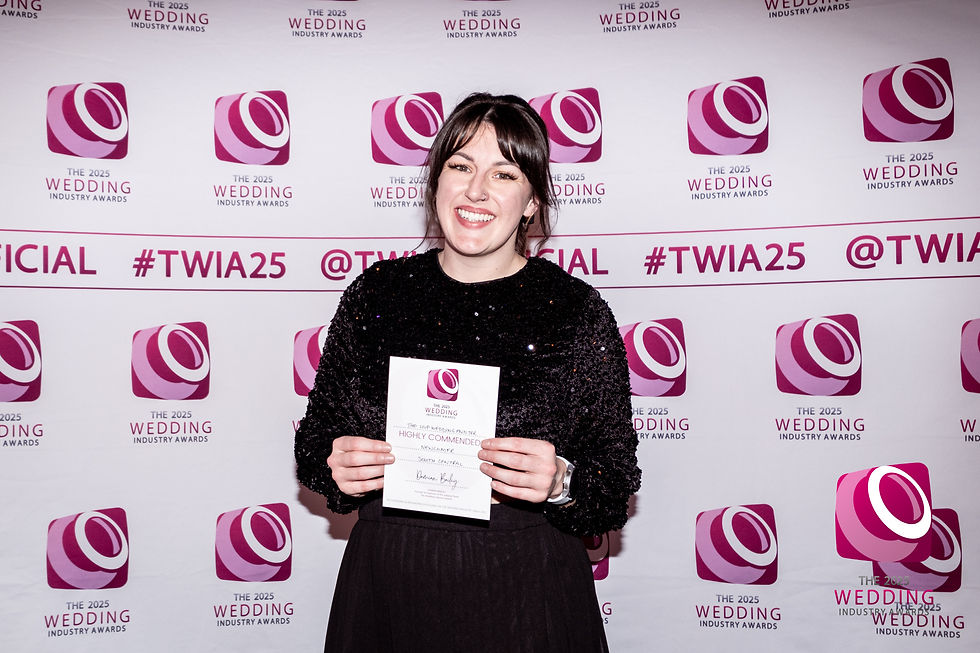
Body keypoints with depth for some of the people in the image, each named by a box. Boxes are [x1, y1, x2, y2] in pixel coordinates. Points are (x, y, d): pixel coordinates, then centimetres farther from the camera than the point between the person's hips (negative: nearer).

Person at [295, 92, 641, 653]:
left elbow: (617, 482, -4)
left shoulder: (578, 312, -7)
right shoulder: (375, 294, 0)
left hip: (526, 596, -2)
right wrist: (337, 467, -12)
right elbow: (318, 431, 8)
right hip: (387, 590, 2)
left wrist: (562, 484, -23)